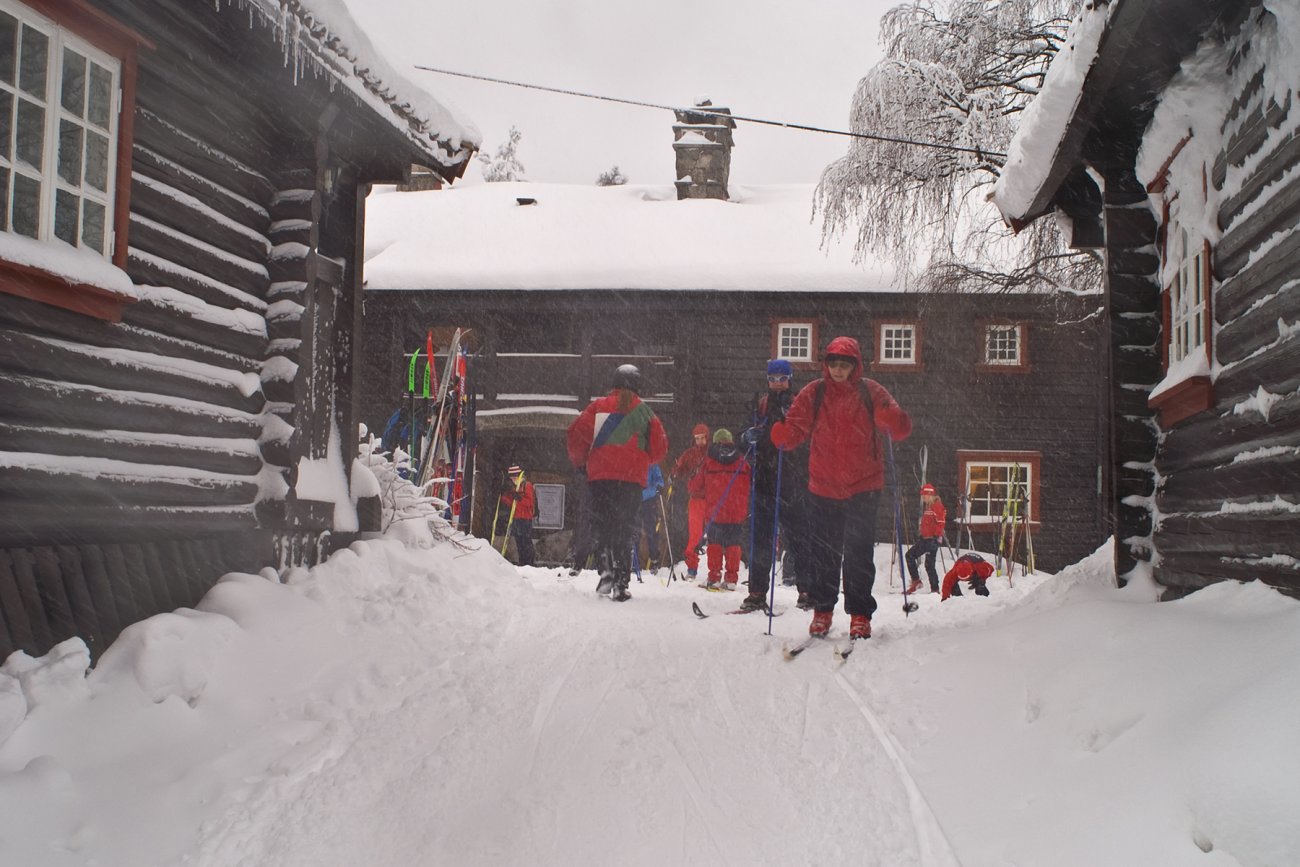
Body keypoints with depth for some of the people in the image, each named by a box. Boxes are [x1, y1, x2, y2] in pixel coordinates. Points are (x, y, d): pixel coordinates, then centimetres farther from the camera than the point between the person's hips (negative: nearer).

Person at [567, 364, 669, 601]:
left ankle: (606, 567, -17)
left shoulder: (599, 406, 5)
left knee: (600, 525, 6)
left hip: (600, 476, -1)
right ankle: (620, 584, 1)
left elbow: (577, 434, 0)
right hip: (633, 478, 1)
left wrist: (579, 462, 16)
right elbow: (659, 449, 8)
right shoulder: (645, 412, 7)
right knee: (623, 529, 6)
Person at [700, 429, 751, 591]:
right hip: (737, 513, 1)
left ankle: (714, 578, 1)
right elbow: (750, 486, 8)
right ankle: (731, 579, 4)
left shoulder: (708, 461, 2)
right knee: (733, 544, 7)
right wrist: (748, 509, 18)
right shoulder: (742, 462, 5)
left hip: (714, 511, -1)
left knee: (714, 543, 6)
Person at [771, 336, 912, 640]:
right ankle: (822, 610, 22)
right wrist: (783, 436, -24)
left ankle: (860, 615, 9)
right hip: (823, 489, 1)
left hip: (863, 488, -1)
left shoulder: (871, 392, -1)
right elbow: (796, 427, -1)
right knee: (823, 554, 7)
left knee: (859, 554, -1)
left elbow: (900, 429, -5)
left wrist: (891, 419, -28)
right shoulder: (813, 393, 2)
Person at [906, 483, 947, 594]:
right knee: (909, 555, 9)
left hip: (933, 539, -10)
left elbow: (941, 521, -17)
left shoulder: (937, 505, -10)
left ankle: (935, 589, -3)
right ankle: (916, 580, 12)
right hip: (925, 538, 10)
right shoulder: (926, 506, 18)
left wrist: (937, 536, -21)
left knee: (929, 564, -9)